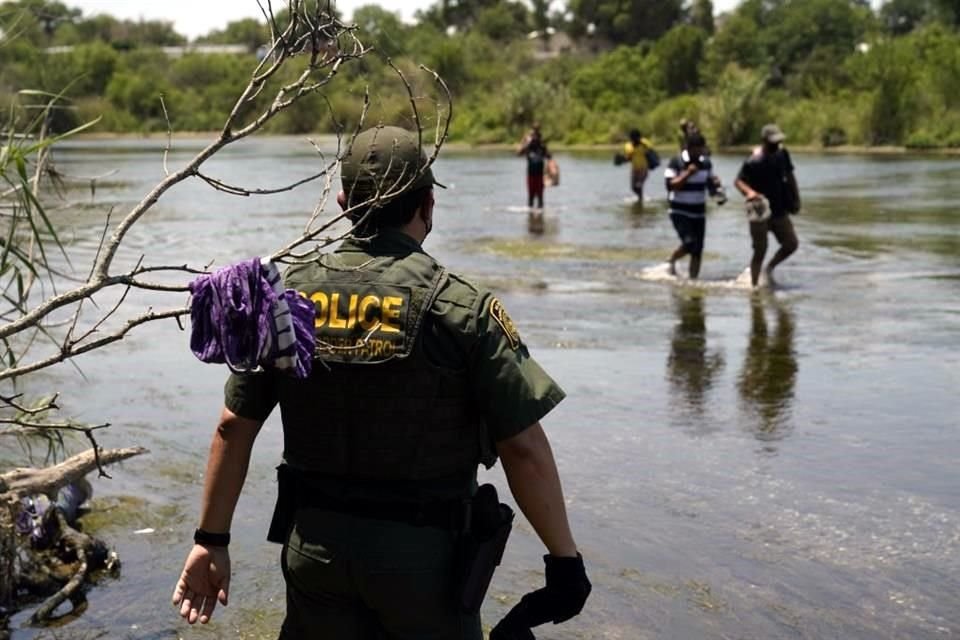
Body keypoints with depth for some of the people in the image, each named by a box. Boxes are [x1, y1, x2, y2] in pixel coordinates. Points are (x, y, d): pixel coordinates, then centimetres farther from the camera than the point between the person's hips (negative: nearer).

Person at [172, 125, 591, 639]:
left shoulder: (287, 294, -2)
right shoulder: (460, 308, -14)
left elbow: (233, 427, 1)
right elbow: (524, 448, -16)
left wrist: (212, 540, 10)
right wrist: (564, 557, -6)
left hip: (313, 546, 4)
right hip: (421, 554, -3)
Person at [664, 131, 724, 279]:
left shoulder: (706, 163, 5)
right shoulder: (676, 162, -10)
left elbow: (710, 184, 13)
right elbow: (670, 186, -16)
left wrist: (718, 189, -10)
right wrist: (688, 173, -25)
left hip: (699, 212, 5)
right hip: (680, 212, -5)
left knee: (698, 250, 1)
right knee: (689, 243, -20)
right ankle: (672, 261, 8)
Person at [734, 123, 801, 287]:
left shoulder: (782, 154, 3)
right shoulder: (754, 161, -17)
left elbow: (789, 176, 16)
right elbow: (739, 181, -20)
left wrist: (796, 198, 14)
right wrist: (749, 192, -40)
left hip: (779, 210, 6)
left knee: (792, 244, 3)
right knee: (760, 250, -1)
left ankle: (770, 268, 26)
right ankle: (754, 284, 12)